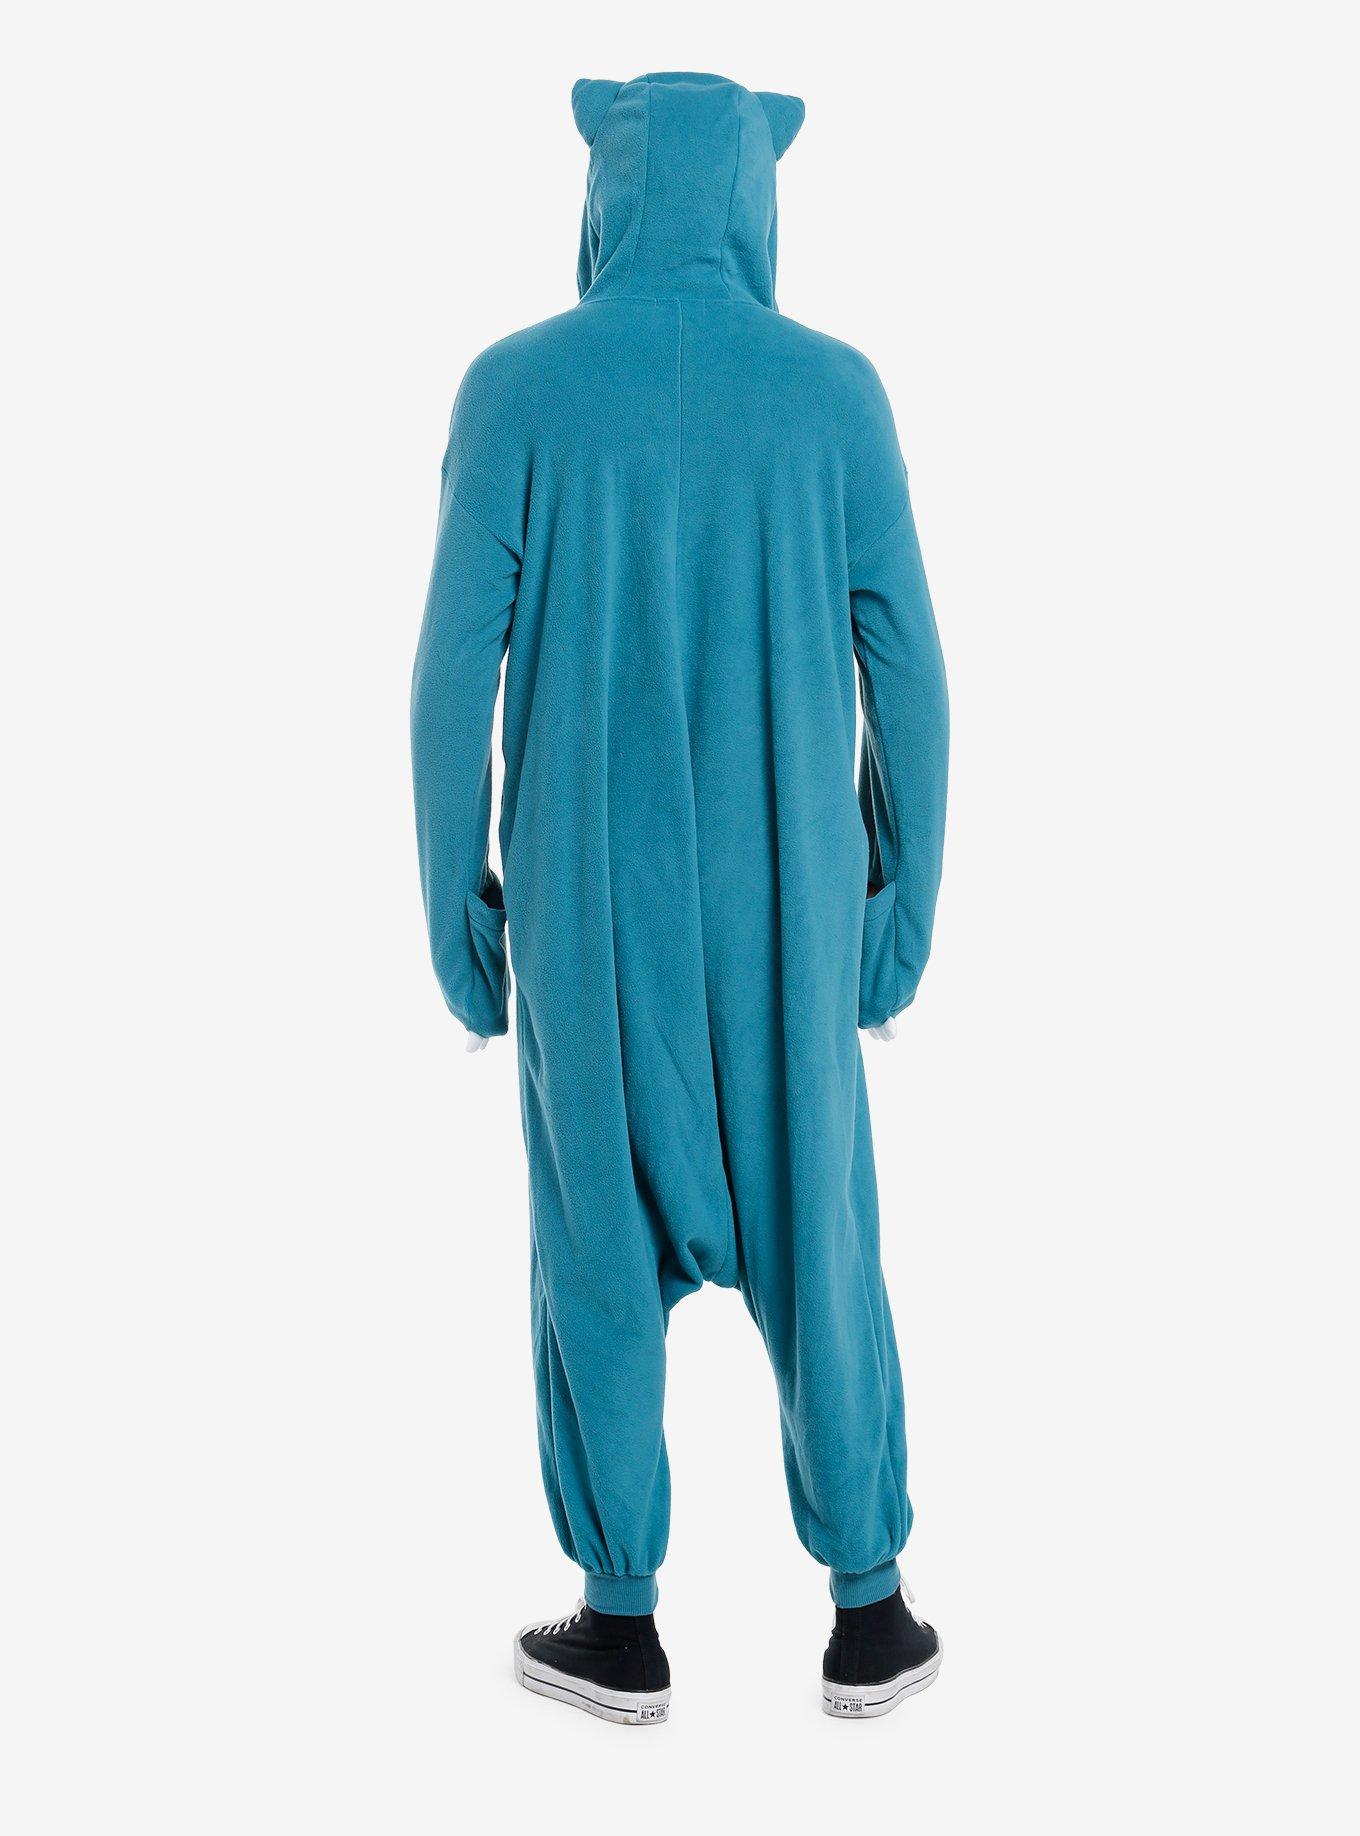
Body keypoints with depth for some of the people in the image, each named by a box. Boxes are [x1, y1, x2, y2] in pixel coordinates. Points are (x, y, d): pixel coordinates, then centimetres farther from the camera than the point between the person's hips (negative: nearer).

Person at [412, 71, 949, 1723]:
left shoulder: (518, 386, -6)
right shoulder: (835, 389, -3)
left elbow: (457, 666, -9)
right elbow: (903, 666, -3)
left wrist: (449, 888, 2)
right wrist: (910, 892, 7)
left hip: (587, 892, -1)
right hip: (779, 897, 1)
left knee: (598, 1238, 12)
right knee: (818, 1240, 13)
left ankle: (622, 1625, 21)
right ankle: (867, 1619, 21)